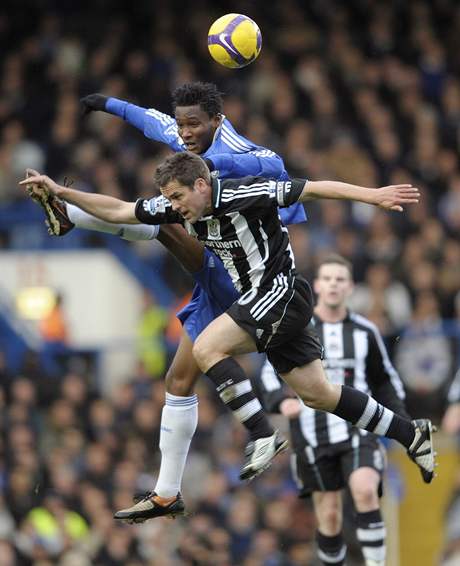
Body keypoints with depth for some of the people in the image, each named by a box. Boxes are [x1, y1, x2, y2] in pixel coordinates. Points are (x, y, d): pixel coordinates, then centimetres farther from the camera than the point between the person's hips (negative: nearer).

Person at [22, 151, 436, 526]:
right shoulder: (180, 208, 3)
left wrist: (372, 195, -21)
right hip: (259, 298, 9)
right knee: (318, 393, 10)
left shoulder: (241, 194, -20)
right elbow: (117, 211, 10)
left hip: (283, 291, -9)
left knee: (207, 348, -21)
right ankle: (411, 434, 21)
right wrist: (60, 192, 3)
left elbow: (313, 189, -18)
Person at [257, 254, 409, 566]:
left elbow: (384, 380, 18)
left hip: (358, 431, 0)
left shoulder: (366, 332, 6)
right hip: (313, 436, 0)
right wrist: (282, 401, -21)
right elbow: (270, 373, 0)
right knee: (330, 517, 1)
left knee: (365, 491, -25)